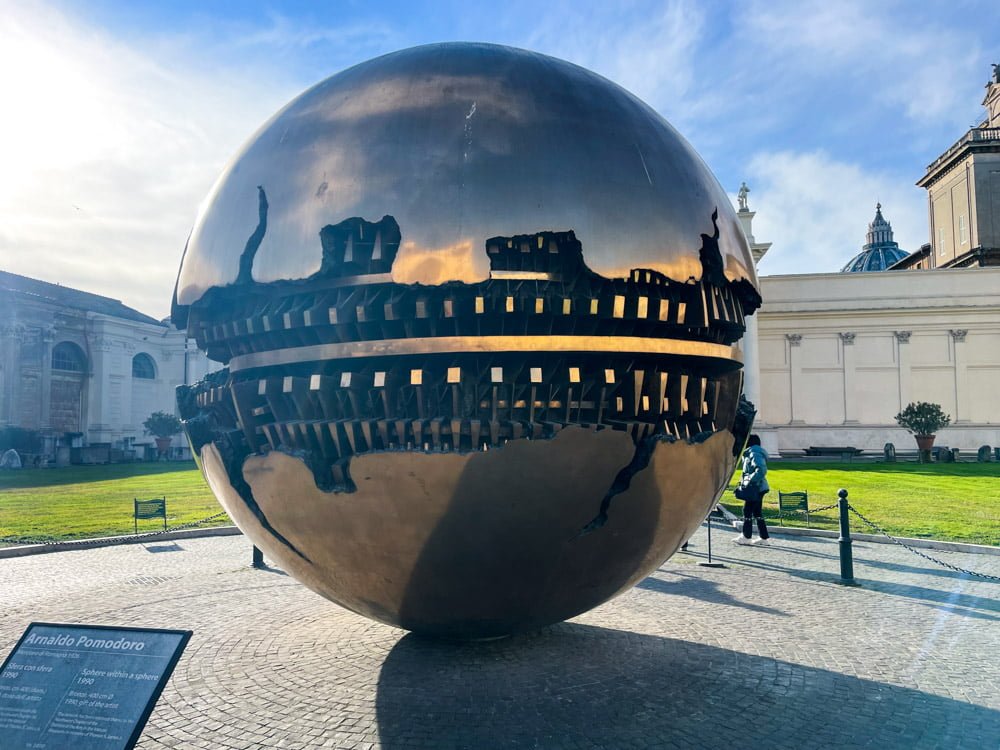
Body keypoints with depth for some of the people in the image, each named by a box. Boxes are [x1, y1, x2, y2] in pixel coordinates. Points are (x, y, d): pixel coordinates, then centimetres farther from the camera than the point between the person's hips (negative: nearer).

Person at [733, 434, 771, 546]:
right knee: (757, 512, 12)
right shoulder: (750, 454, 16)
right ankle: (764, 538, 14)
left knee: (747, 511, -1)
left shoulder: (755, 454, -15)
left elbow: (761, 470, -27)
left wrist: (750, 481, -27)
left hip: (755, 489, -10)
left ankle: (746, 537, 7)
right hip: (758, 488, 10)